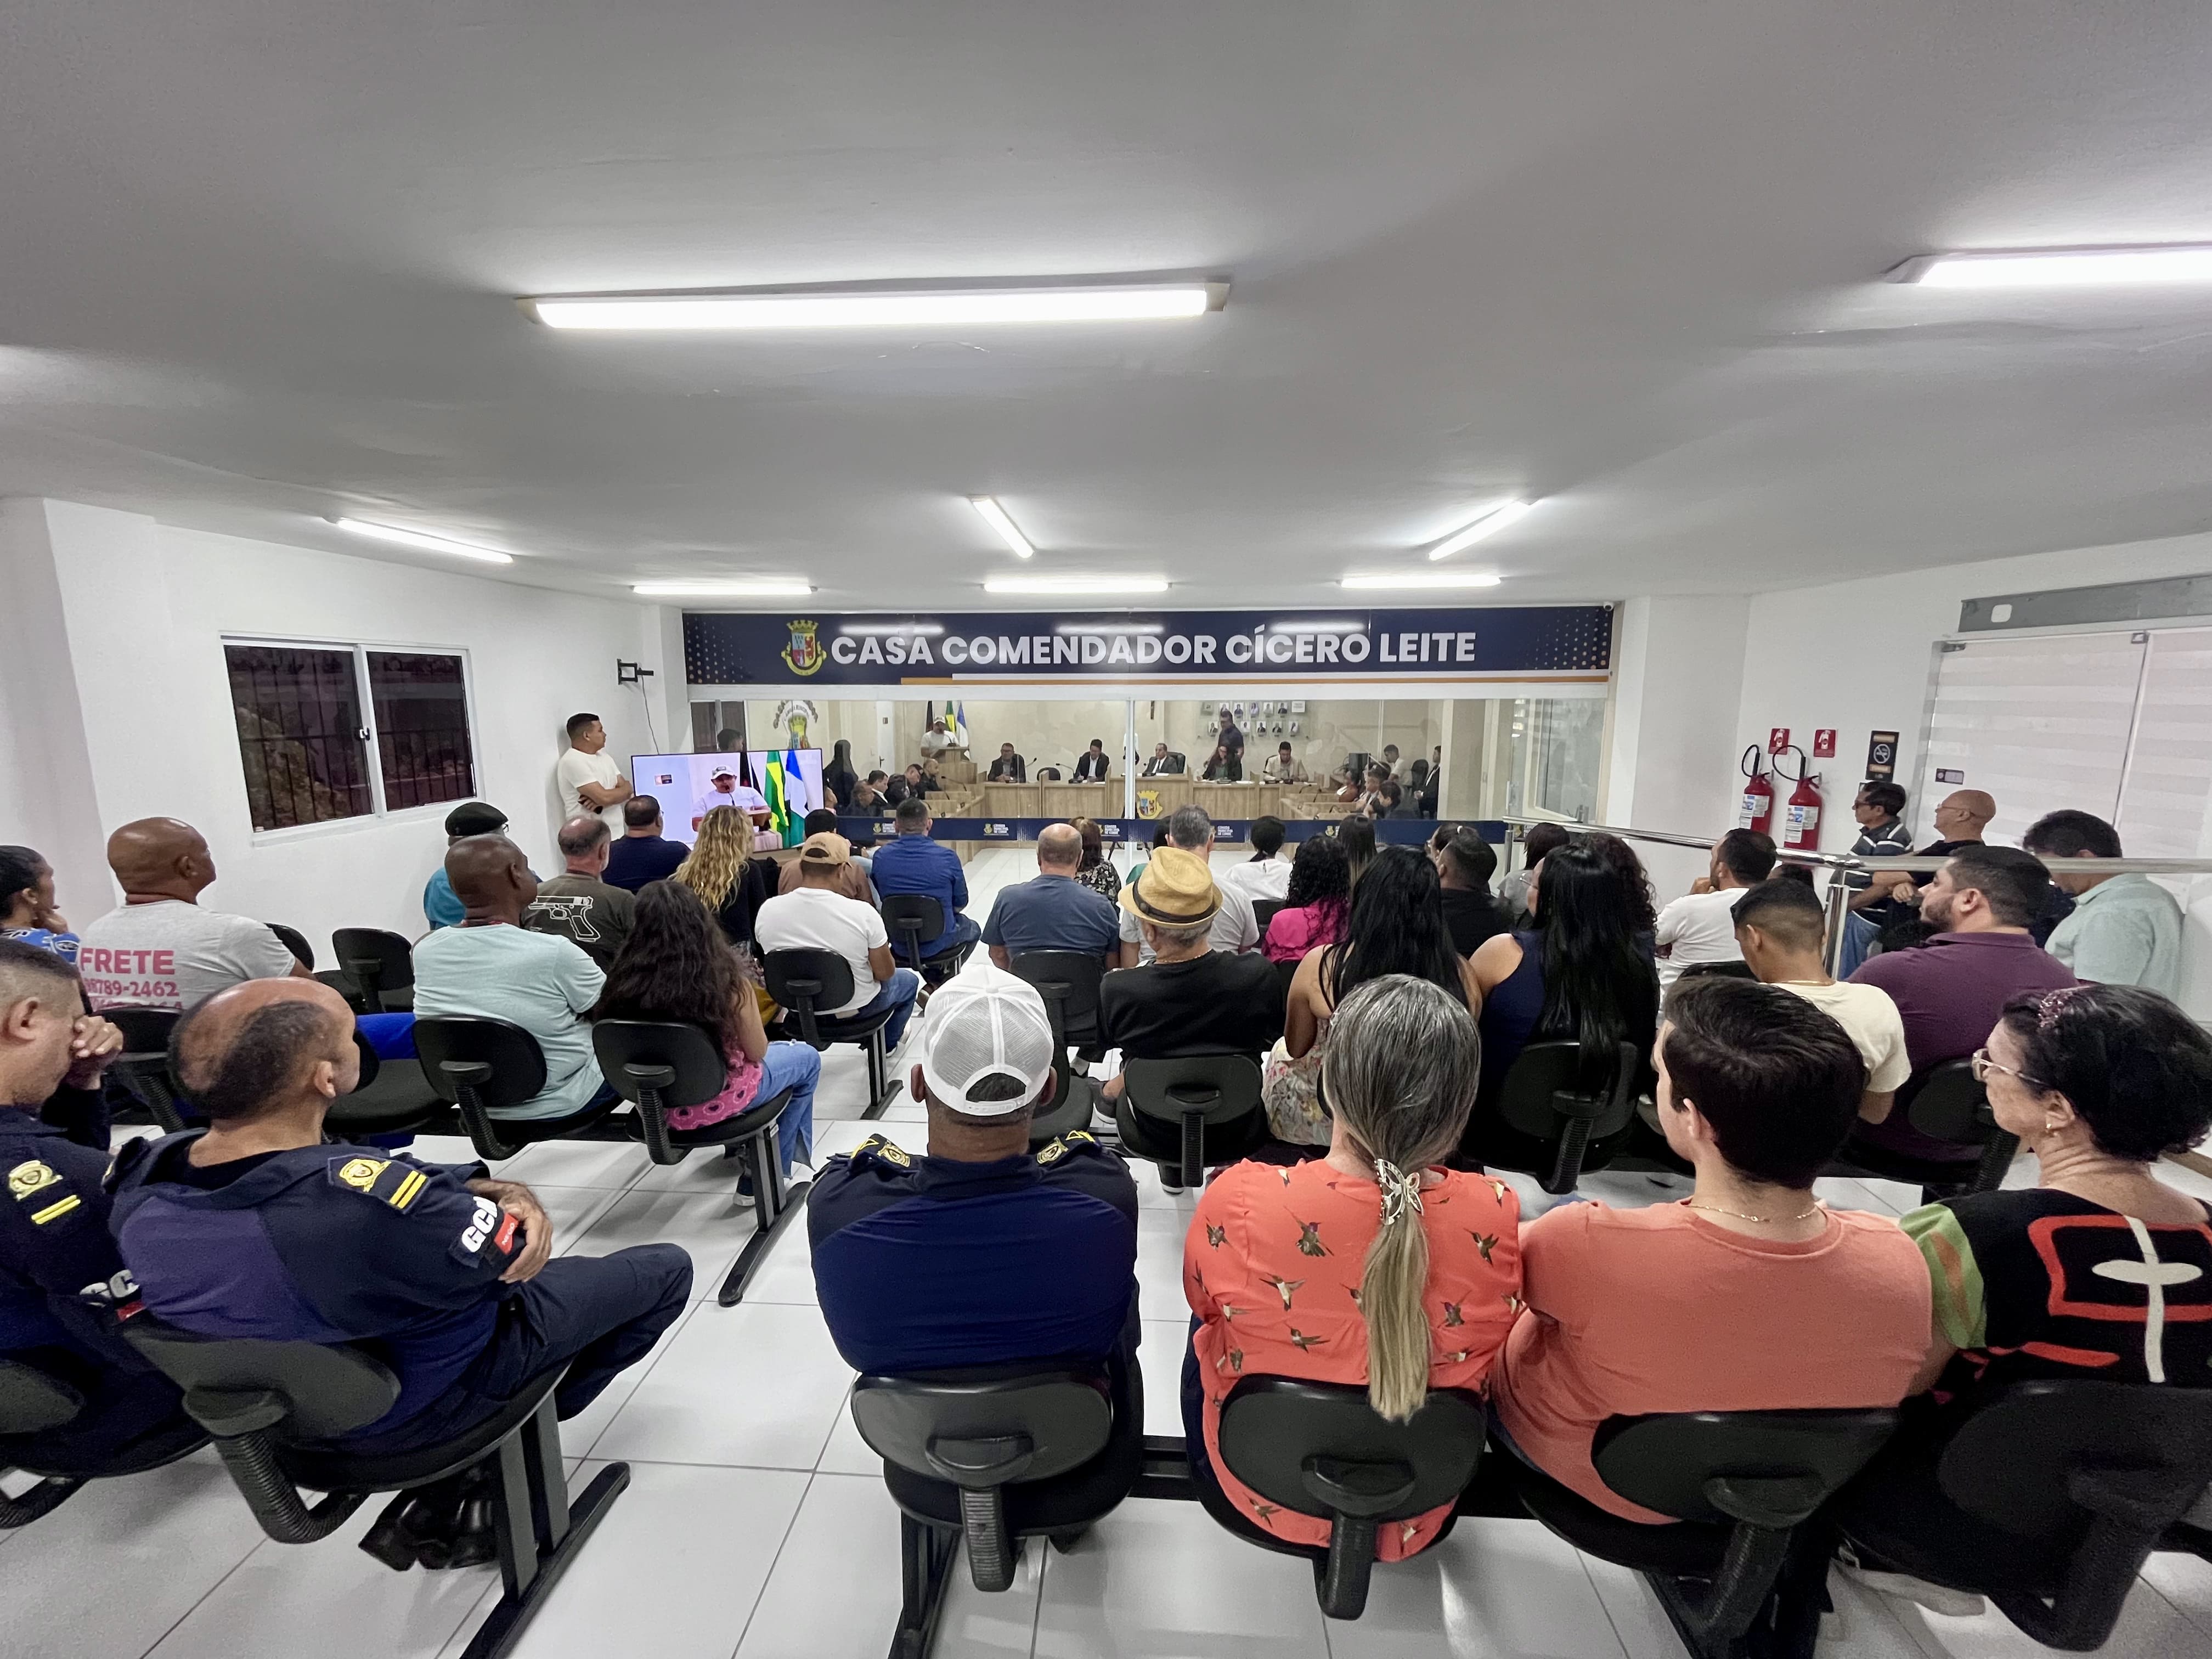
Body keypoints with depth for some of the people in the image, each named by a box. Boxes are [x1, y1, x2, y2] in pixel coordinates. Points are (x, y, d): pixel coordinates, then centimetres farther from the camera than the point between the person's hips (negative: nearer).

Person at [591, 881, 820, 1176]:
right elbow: (757, 1053, -13)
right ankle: (778, 1163, 32)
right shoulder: (727, 980, -27)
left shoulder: (623, 981, -18)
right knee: (807, 1058, 24)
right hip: (718, 1103, -4)